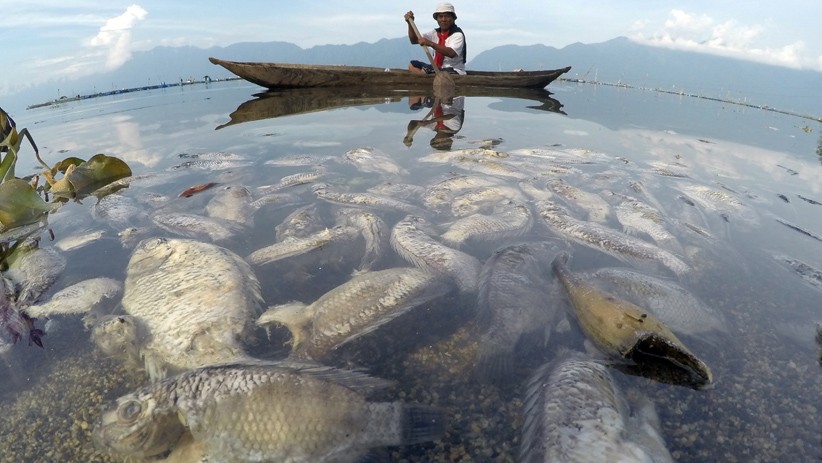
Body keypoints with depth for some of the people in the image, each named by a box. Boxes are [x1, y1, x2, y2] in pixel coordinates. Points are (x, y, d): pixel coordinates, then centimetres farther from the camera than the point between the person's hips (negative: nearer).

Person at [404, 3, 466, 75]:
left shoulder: (458, 34, -11)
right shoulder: (435, 33, 10)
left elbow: (451, 53, -31)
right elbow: (414, 40, 5)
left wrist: (431, 44, -38)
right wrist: (410, 23, -12)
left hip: (454, 71, -7)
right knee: (412, 65, -4)